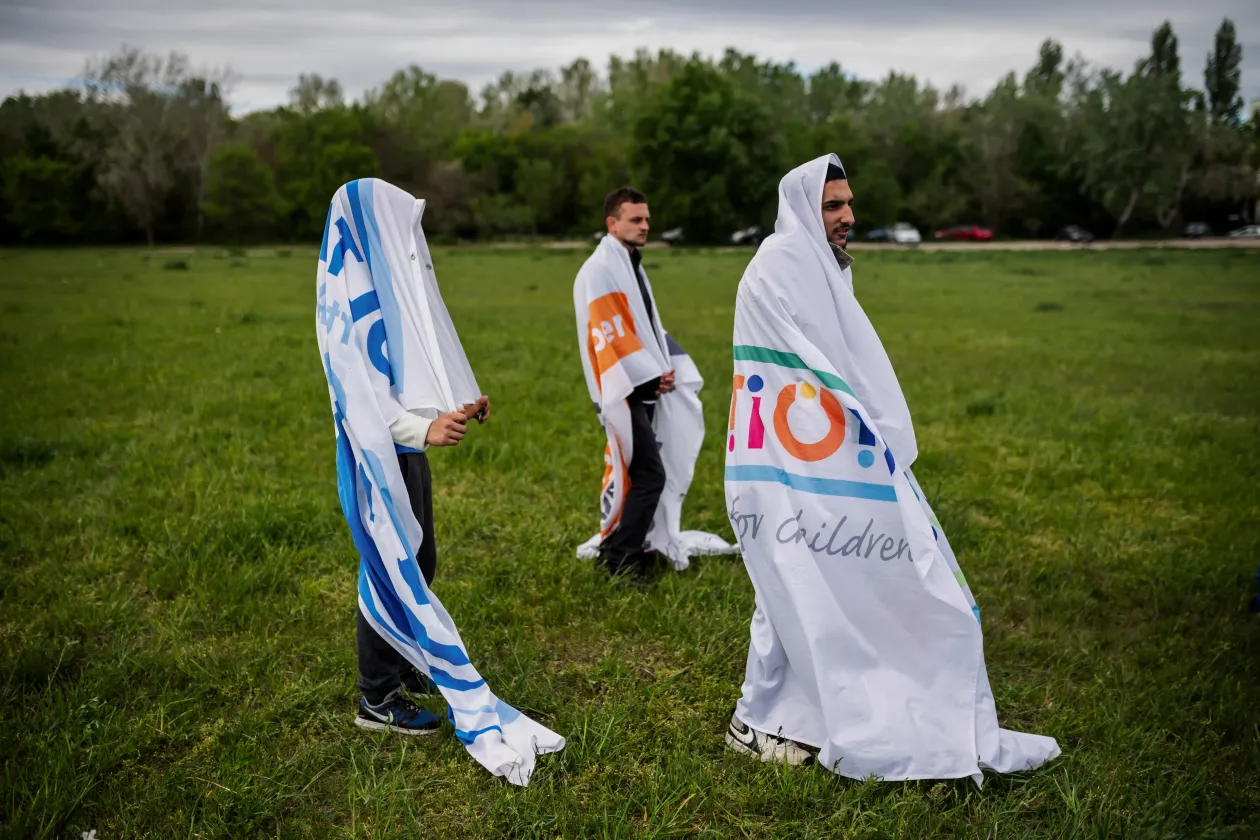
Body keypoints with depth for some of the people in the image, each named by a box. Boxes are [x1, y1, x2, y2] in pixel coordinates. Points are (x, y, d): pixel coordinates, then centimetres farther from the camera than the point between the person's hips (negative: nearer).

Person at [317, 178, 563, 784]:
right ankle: (376, 700, 11)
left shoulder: (384, 285, 12)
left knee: (417, 561, 18)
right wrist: (425, 429, -36)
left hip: (407, 447, 9)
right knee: (392, 567, -1)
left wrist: (459, 401, 11)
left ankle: (405, 665, 34)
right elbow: (359, 392, -24)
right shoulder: (350, 300, -17)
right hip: (377, 454, -9)